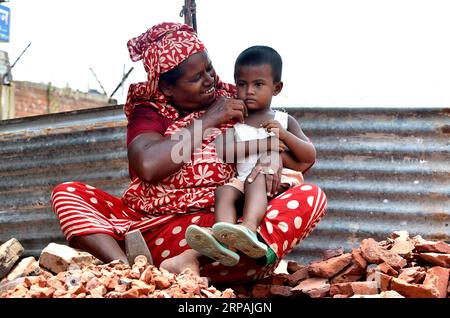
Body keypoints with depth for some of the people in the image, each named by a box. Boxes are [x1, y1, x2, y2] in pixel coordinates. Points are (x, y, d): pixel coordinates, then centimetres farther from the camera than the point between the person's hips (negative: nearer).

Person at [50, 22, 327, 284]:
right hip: (155, 228, 0)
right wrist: (207, 121, -6)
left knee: (312, 197, -24)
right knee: (67, 193, -13)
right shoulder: (149, 111, 9)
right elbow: (147, 166, -13)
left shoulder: (232, 103, 15)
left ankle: (193, 260, -39)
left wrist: (273, 159, -9)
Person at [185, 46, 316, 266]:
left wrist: (285, 135, -5)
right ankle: (224, 240, -56)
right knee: (224, 190, -29)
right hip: (244, 183, 2)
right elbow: (222, 150, -6)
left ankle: (249, 227, -58)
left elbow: (310, 158, 10)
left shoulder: (285, 121, 18)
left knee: (256, 175, -33)